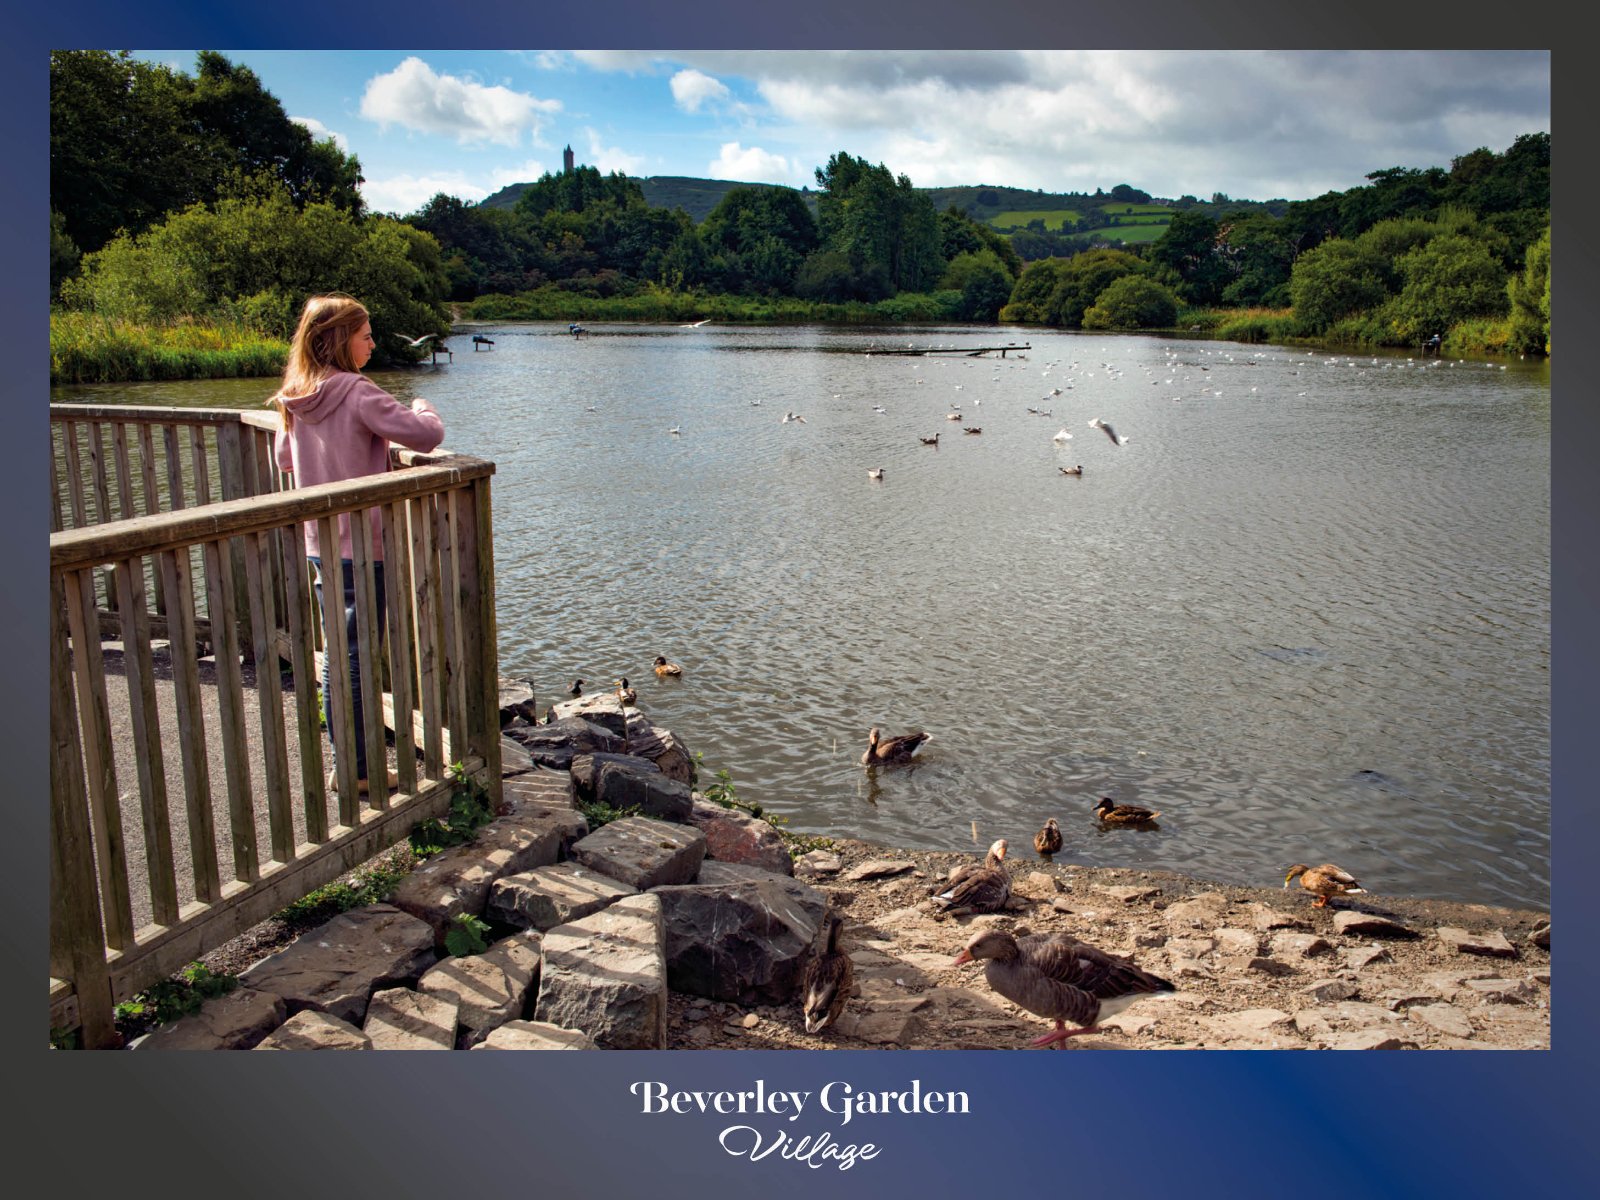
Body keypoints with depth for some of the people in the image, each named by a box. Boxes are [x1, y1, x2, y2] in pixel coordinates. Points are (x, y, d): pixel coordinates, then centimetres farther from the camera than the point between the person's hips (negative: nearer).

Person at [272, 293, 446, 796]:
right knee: (359, 658, 1)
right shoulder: (357, 392, -17)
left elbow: (285, 459, 20)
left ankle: (346, 762, 26)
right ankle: (357, 770, 9)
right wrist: (423, 409, 3)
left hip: (318, 546, 8)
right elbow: (426, 435, -20)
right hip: (361, 547, -8)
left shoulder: (295, 397, 6)